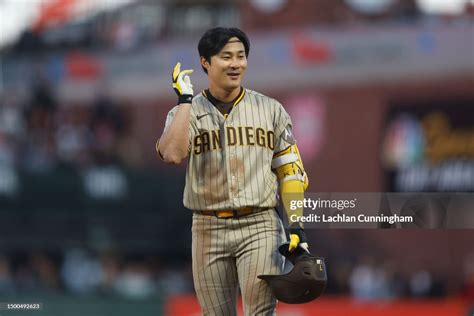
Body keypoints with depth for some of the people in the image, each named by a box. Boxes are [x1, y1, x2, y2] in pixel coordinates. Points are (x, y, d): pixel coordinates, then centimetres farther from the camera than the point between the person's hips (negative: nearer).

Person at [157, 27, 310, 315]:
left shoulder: (271, 110, 8)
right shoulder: (185, 112, 4)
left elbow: (289, 171, 8)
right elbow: (172, 154, -18)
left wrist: (297, 226, -4)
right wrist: (185, 99, -13)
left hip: (260, 227, -1)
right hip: (209, 229, 1)